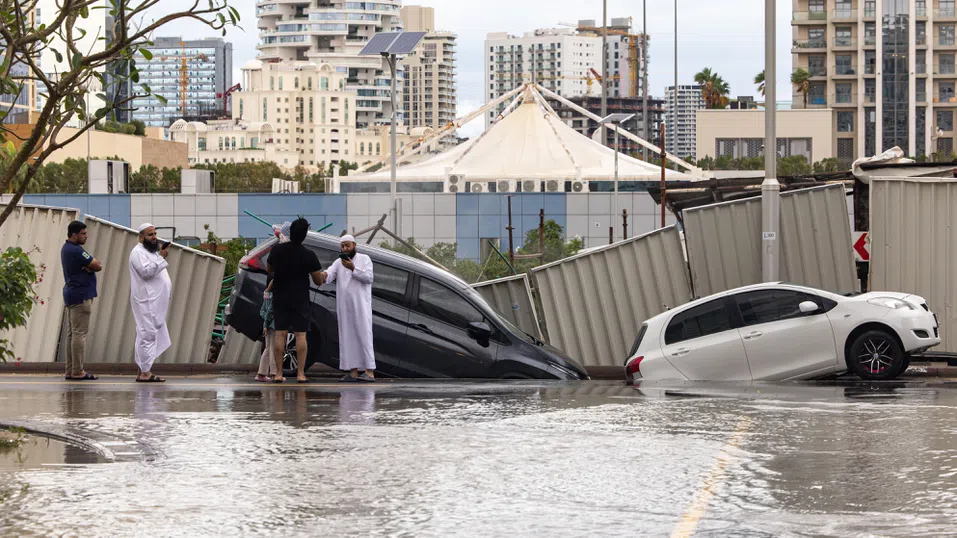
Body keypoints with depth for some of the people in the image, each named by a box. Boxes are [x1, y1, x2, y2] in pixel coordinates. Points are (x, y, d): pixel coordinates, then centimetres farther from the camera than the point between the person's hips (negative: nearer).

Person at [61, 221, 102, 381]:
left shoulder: (67, 248, 16)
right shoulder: (76, 251, -17)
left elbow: (95, 265, 13)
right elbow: (98, 266, -13)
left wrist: (90, 266, -8)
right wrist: (92, 265, 6)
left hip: (72, 295, 11)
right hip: (81, 295, -11)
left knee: (73, 333, 10)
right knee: (80, 333, -10)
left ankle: (70, 371, 10)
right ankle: (78, 372, -11)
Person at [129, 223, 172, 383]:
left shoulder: (151, 251, 23)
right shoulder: (138, 252, -9)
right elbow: (146, 271, -23)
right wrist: (161, 257, -21)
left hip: (155, 302, 10)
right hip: (146, 302, -10)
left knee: (149, 335, 9)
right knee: (147, 334, -12)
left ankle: (146, 371, 11)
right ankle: (144, 373, -13)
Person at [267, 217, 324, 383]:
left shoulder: (277, 250, -4)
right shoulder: (309, 255, -12)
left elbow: (268, 268, 14)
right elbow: (318, 281, -5)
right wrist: (321, 275, 16)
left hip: (280, 299, 3)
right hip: (300, 301, -3)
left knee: (280, 334, 3)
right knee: (301, 335, 0)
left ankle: (278, 373, 0)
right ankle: (301, 373, -5)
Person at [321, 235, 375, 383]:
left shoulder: (364, 259, 3)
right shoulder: (338, 262, 12)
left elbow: (368, 277, -9)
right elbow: (330, 274, -6)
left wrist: (353, 268, -20)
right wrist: (324, 276, -29)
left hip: (361, 305, -4)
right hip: (344, 307, 4)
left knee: (364, 336, -9)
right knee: (347, 337, 2)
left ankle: (370, 372, -13)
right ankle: (353, 372, 4)